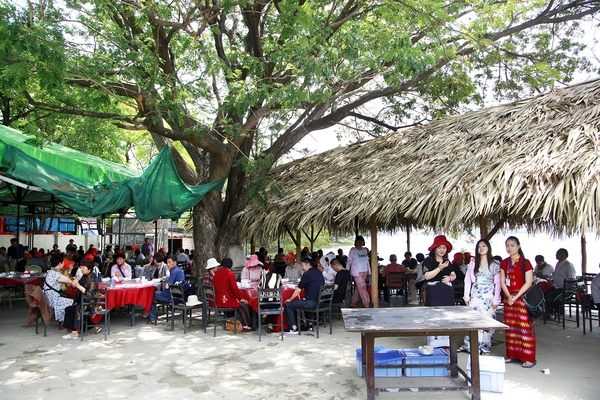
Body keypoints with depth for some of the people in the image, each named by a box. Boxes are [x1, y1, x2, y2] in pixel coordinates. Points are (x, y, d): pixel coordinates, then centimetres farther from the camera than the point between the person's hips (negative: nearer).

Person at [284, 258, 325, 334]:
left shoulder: (307, 274, -11)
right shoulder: (319, 273, 12)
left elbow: (298, 290, -7)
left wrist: (290, 299, 7)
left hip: (311, 302, -9)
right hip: (320, 302, 9)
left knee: (288, 305, 1)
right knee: (296, 302, 28)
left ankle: (294, 329, 2)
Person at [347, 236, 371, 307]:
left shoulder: (365, 250, 12)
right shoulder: (353, 250, -1)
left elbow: (367, 261, 15)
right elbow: (349, 261, 1)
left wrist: (369, 272, 11)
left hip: (365, 272, 5)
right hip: (356, 272, -5)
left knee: (358, 288, 9)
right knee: (362, 288, -10)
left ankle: (354, 303, 21)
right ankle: (366, 304, -8)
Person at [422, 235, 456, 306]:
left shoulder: (447, 261, 16)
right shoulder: (428, 261, -2)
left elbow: (454, 275, 17)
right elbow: (427, 276, -15)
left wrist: (450, 278, -6)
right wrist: (439, 268, -19)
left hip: (447, 292, 5)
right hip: (434, 292, -5)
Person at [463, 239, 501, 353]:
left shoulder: (495, 264, 2)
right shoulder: (473, 263, 8)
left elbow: (497, 283, -1)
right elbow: (467, 279, 7)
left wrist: (496, 300, -5)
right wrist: (466, 296, 1)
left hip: (489, 296, -1)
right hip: (475, 296, 1)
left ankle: (485, 346, 13)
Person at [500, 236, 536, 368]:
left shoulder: (525, 263, -7)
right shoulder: (504, 263, 9)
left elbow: (528, 283, -12)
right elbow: (502, 282, 6)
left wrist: (516, 297, -16)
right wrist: (509, 296, -9)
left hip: (522, 297, -5)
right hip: (508, 297, 6)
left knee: (525, 327, -5)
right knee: (510, 327, 9)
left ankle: (528, 358, 0)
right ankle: (511, 354, 18)